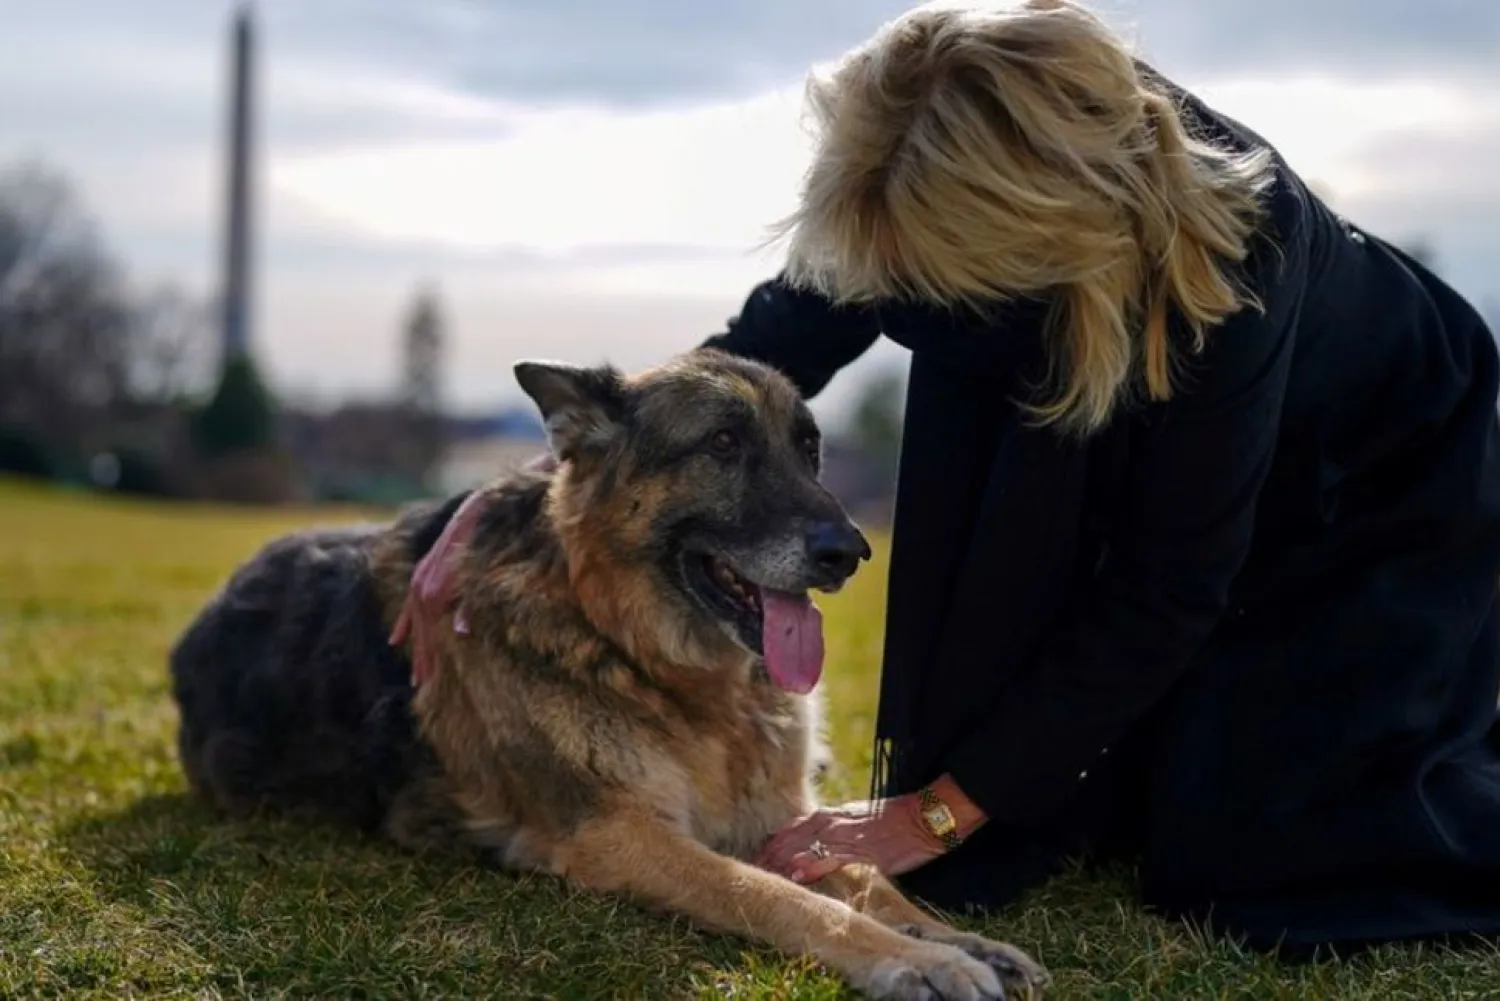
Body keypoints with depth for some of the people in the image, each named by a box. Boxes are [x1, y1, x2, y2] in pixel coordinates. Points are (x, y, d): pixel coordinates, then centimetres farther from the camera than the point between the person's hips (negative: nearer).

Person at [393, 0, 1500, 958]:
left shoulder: (1221, 256, -41)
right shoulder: (933, 186, -28)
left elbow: (1158, 594, -32)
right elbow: (766, 351, -15)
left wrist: (941, 812, -28)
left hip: (1381, 477, -4)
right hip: (1148, 453, 4)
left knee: (1250, 855, -11)